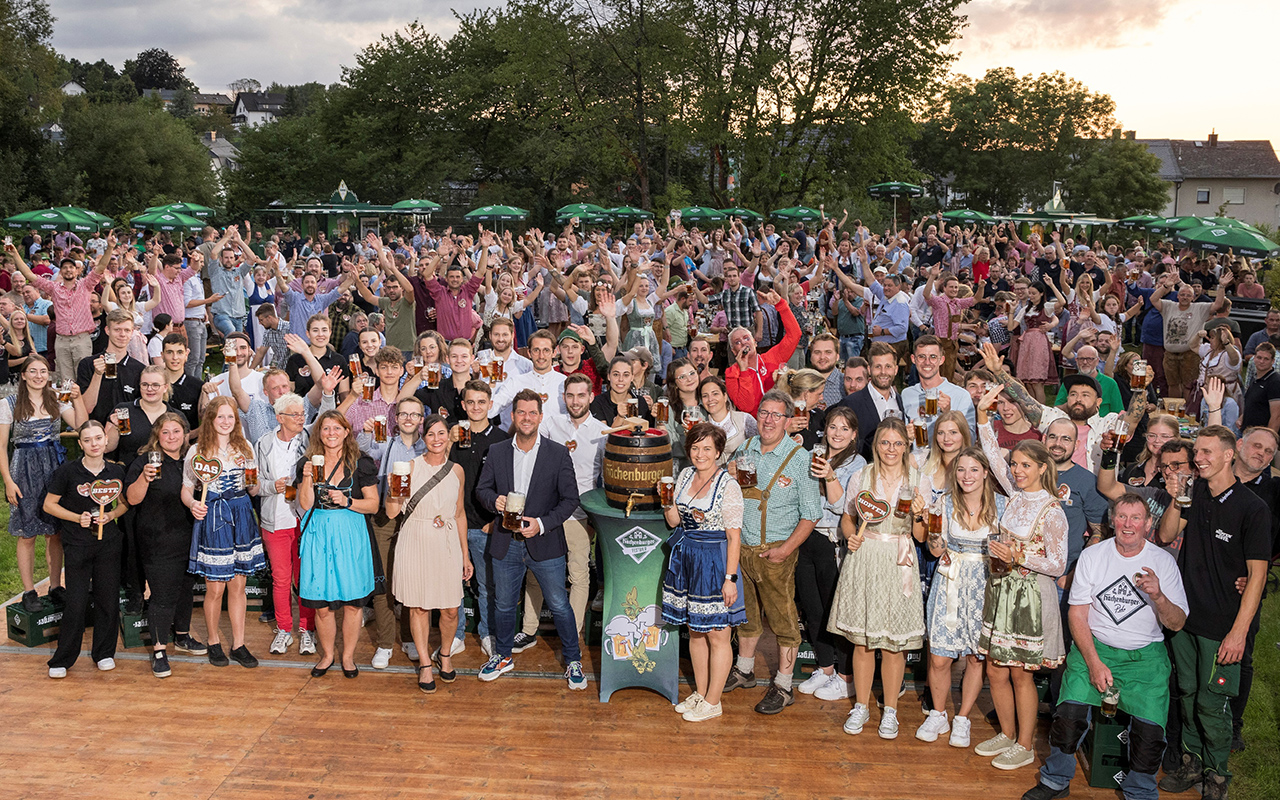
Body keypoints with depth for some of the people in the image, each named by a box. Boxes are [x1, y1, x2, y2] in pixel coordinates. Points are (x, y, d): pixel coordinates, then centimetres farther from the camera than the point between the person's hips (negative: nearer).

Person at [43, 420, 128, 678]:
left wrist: (111, 515, -7)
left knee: (109, 599, 6)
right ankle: (62, 659, 11)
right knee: (76, 603, -4)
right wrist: (78, 518, -13)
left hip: (109, 543, 3)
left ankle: (104, 652, 23)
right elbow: (49, 504, 0)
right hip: (77, 545, -3)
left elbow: (125, 503, 14)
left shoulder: (116, 471, 1)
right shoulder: (68, 471, -8)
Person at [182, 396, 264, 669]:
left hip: (240, 518, 3)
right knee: (215, 588, 1)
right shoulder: (197, 451, -1)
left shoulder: (244, 448, 9)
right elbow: (186, 490, 1)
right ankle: (213, 641, 21)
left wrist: (254, 484, -6)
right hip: (212, 518, -3)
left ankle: (238, 644, 16)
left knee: (238, 586, 7)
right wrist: (193, 505, -19)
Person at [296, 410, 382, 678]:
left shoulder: (360, 464, 1)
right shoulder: (309, 463, 7)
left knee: (353, 601, 3)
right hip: (318, 535, 1)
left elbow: (373, 505, 1)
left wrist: (347, 501, -13)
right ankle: (327, 655, 24)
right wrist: (308, 478, -13)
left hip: (351, 535, -1)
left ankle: (348, 656, 20)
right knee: (321, 604, 4)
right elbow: (306, 504, 0)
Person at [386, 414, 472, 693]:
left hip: (446, 544, 2)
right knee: (418, 606, 7)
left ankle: (445, 656, 31)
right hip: (415, 544, -2)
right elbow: (392, 512, -4)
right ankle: (425, 665, 23)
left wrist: (465, 554, 12)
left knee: (450, 609, 5)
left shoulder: (456, 470, 4)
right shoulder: (410, 467, -4)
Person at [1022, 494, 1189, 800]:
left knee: (1150, 726, -19)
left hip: (1145, 654, 0)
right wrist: (1094, 663, -12)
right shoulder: (1092, 556, 0)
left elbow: (1177, 624, -1)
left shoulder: (1164, 562, 0)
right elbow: (1078, 616, 0)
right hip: (1094, 646, 0)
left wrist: (1158, 596, -22)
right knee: (1071, 711, -20)